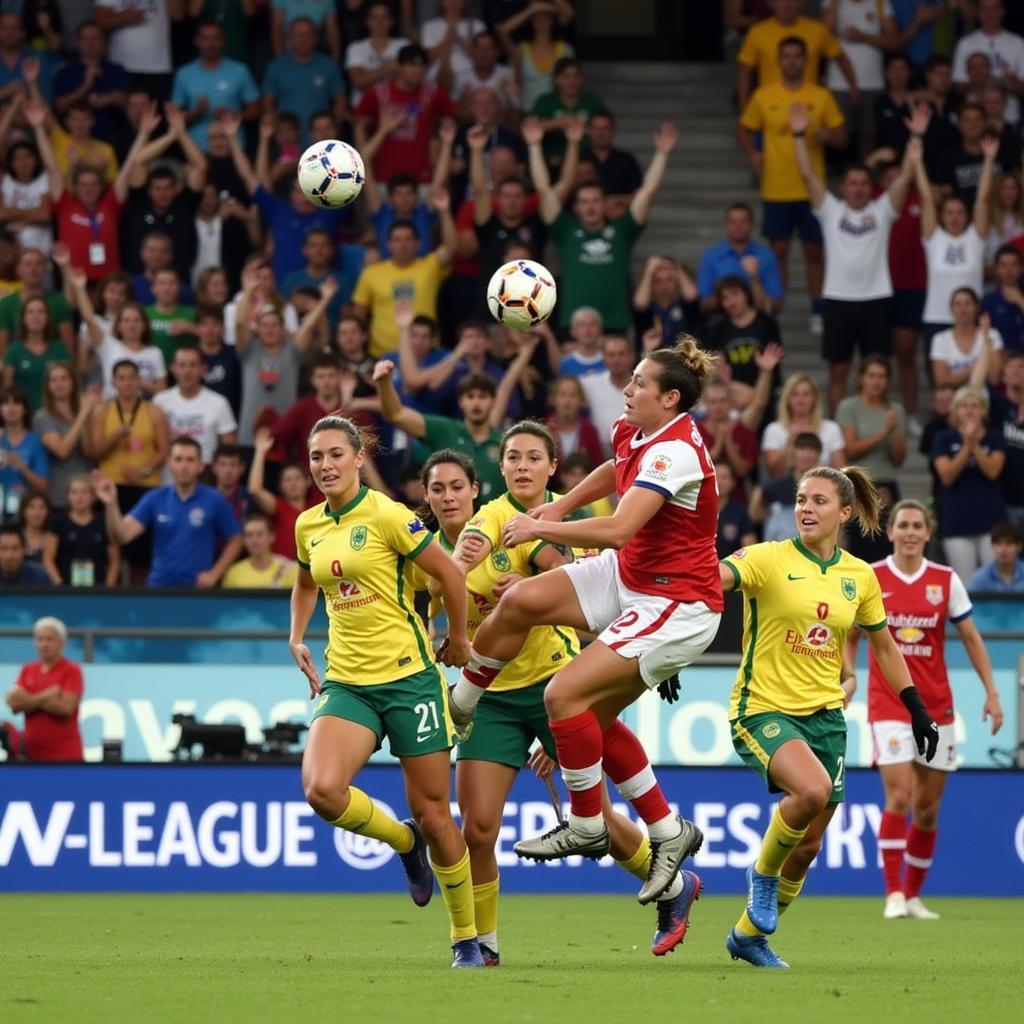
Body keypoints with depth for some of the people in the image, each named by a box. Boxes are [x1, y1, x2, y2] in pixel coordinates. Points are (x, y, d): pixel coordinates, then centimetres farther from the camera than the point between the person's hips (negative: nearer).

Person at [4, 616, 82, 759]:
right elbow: (15, 704, -1)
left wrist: (30, 700, -7)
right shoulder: (27, 671, 12)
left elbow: (66, 707, -14)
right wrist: (46, 696, -11)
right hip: (32, 753, 5)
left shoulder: (71, 671, -2)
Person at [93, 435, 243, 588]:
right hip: (159, 585, 2)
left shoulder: (214, 501, -4)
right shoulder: (154, 499, 1)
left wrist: (214, 574, -5)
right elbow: (123, 535, -7)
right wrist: (111, 503, -24)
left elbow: (235, 541, 5)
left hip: (197, 587, -2)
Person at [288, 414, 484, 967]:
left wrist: (457, 640, 4)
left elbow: (450, 573, -5)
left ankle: (467, 937, 16)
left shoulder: (386, 515, -11)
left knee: (431, 812, 0)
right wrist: (296, 637, 16)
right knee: (321, 788, -20)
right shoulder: (309, 526, 8)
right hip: (345, 682, 5)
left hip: (407, 677, -5)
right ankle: (404, 842, 11)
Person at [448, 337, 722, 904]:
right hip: (630, 577, 9)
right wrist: (560, 506, 18)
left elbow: (618, 529, -34)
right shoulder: (635, 432, 3)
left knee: (565, 694, -18)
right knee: (521, 600, -6)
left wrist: (541, 528, -22)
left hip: (678, 606, -9)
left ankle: (587, 826, 1)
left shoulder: (674, 452, -25)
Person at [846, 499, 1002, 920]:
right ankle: (894, 894, -11)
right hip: (889, 705, -3)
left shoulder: (946, 581, 3)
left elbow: (970, 638, 8)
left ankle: (914, 895, 18)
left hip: (936, 706, 3)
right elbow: (849, 636, 9)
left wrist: (991, 691, 1)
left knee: (927, 809, 5)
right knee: (899, 798, -16)